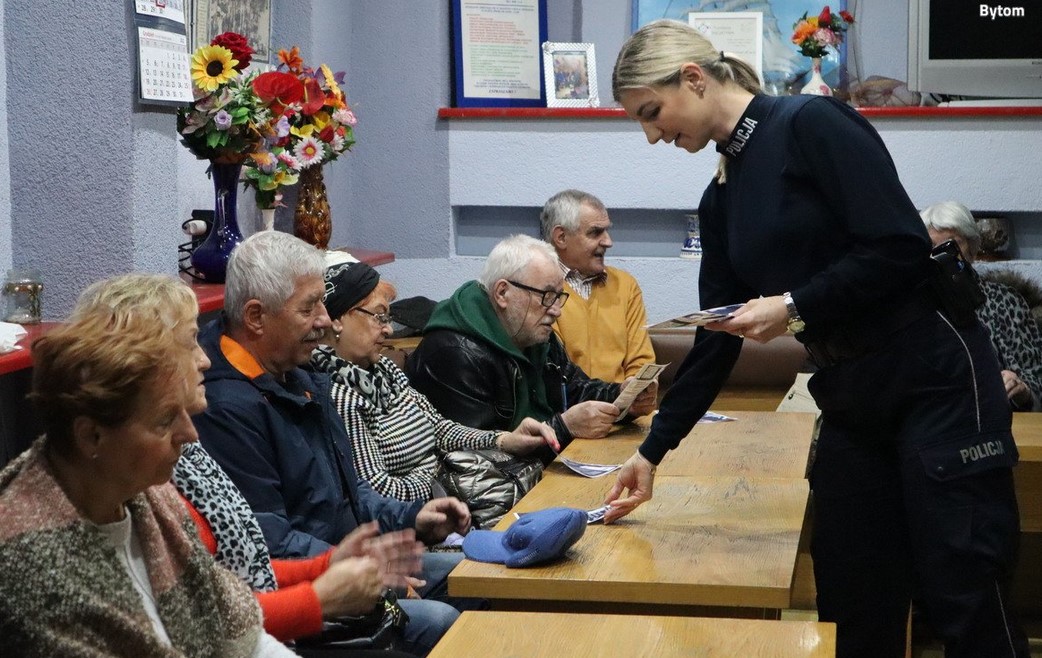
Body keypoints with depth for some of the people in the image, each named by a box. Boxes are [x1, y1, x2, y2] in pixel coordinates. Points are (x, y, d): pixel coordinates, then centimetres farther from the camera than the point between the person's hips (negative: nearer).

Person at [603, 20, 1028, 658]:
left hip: (935, 381, -8)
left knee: (968, 605, -5)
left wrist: (795, 306, -16)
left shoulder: (812, 125, -12)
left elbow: (902, 248, -19)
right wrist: (652, 451, 14)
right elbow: (717, 340, 15)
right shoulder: (721, 201, 12)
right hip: (852, 400, 8)